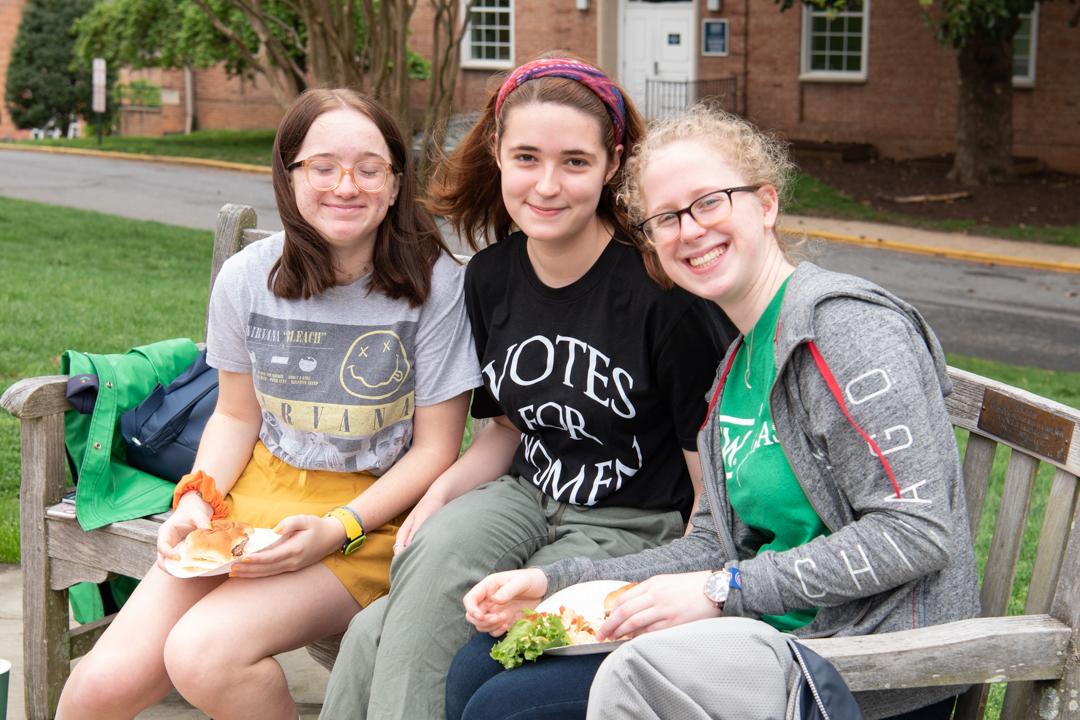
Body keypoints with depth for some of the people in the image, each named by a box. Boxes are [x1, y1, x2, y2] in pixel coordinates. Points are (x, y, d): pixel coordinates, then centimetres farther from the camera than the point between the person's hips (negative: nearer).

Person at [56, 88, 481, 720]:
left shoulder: (436, 284, -10)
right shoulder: (247, 277, 0)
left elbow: (435, 448, -6)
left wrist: (336, 531, -18)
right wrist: (198, 498, -6)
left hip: (372, 512, -4)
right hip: (258, 492, 4)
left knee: (204, 655, -28)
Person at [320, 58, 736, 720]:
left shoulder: (661, 292, -17)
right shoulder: (490, 277, 2)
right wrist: (441, 492, -2)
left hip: (634, 530, -5)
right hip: (530, 496, 6)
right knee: (443, 544, -31)